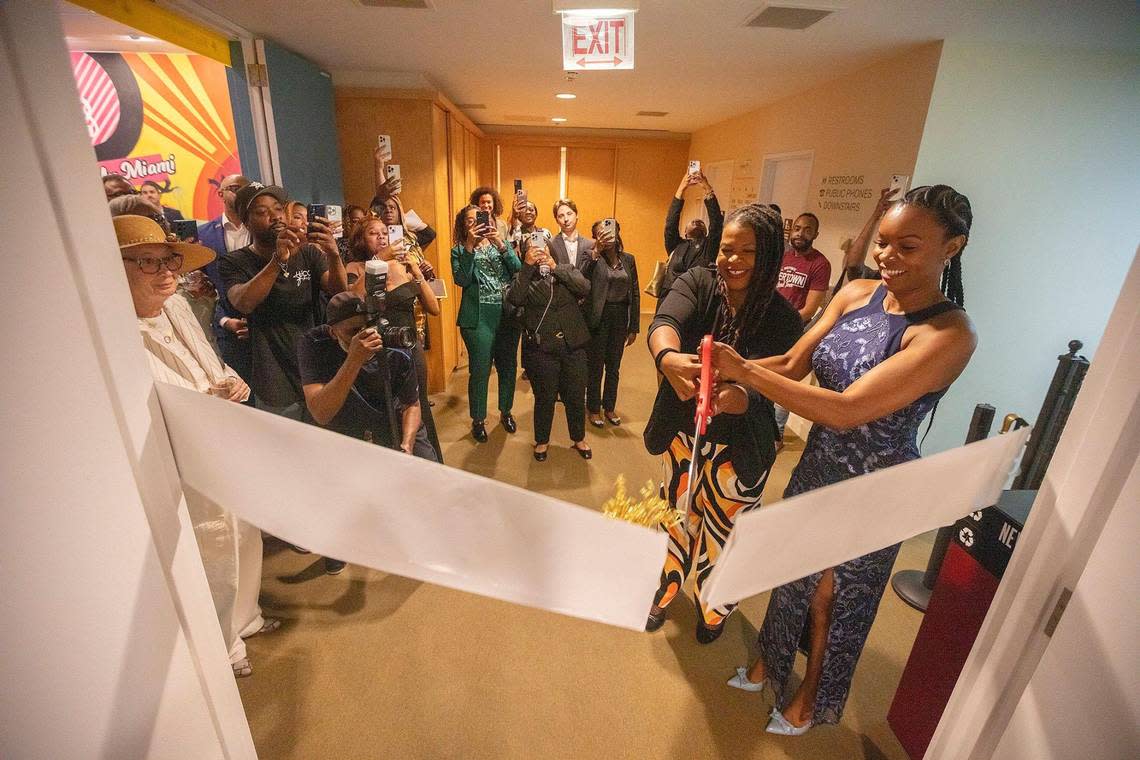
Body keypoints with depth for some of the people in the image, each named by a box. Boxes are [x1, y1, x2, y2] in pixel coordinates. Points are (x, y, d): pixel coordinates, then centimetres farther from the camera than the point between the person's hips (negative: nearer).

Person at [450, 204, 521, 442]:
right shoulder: (459, 250, 6)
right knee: (480, 371, 0)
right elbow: (462, 280, -12)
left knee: (508, 367, 11)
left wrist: (500, 243, -16)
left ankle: (506, 411, 31)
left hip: (508, 315, 3)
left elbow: (518, 269, -4)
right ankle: (478, 420, 17)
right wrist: (469, 246, -18)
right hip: (478, 318, -3)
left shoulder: (501, 244, 13)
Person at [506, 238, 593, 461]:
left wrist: (555, 267, -15)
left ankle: (578, 439, 34)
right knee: (545, 398, 10)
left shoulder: (567, 270, 9)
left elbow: (584, 287, -10)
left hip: (573, 346, 2)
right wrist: (528, 266, -18)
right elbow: (514, 298, -16)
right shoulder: (524, 277, 4)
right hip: (541, 349, -2)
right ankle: (542, 441, 32)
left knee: (576, 397, 11)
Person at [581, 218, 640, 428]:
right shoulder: (593, 258, -7)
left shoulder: (628, 259, 5)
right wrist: (596, 251, -35)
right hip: (599, 317, -4)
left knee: (614, 366, 16)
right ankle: (593, 408, 26)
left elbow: (635, 293, 7)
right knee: (595, 366, 9)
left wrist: (634, 327, 4)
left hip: (620, 317, 4)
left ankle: (610, 407, 33)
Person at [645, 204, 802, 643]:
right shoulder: (697, 284, -12)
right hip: (681, 433, 2)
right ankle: (665, 592, 52)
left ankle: (715, 608, 50)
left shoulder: (782, 318, -15)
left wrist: (740, 398, -51)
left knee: (722, 531, 17)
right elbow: (664, 322, -32)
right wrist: (667, 357, -56)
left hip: (738, 448, -1)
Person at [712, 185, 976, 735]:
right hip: (818, 466, 5)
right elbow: (793, 363, -7)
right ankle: (770, 661, 52)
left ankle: (810, 697, 48)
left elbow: (847, 410, -32)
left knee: (833, 596, 18)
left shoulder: (949, 334, -24)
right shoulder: (857, 294, -5)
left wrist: (745, 371, -33)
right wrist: (728, 370, -25)